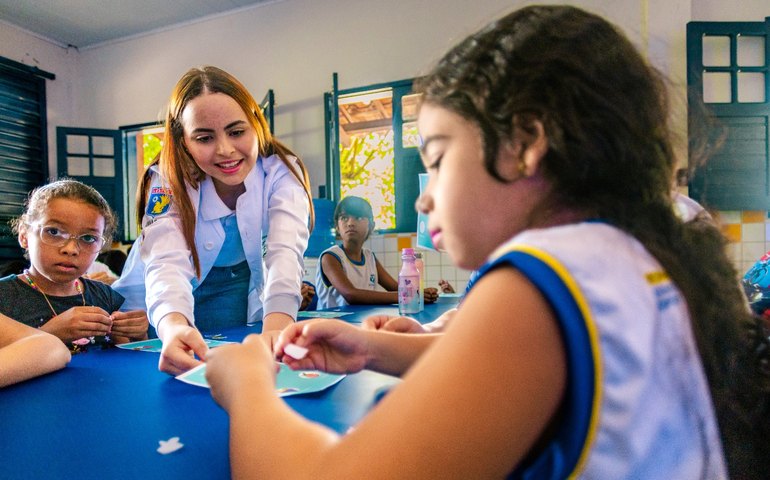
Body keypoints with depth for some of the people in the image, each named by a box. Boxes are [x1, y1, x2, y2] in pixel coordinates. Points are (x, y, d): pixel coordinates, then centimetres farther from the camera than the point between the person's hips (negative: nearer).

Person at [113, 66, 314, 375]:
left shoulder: (281, 171, -23)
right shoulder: (167, 181, -23)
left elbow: (285, 251, -36)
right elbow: (167, 261, -37)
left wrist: (277, 327, -54)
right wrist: (175, 325, -58)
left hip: (240, 291, 0)